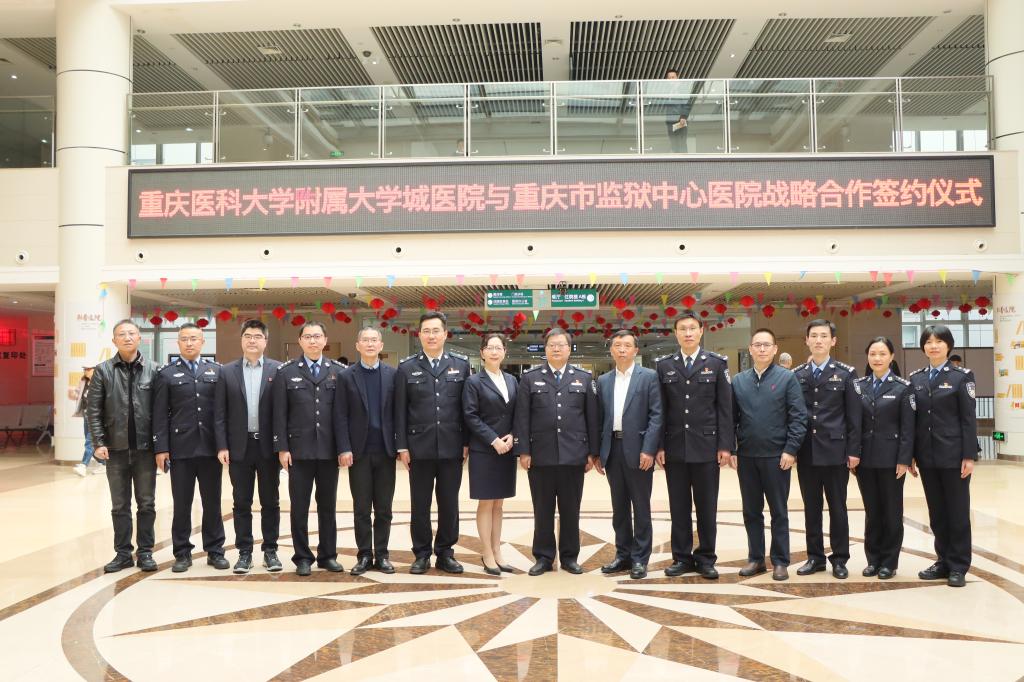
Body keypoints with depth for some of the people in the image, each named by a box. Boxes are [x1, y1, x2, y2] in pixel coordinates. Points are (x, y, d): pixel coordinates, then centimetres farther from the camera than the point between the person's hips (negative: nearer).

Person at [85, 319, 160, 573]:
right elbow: (93, 410, 0)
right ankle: (123, 553, 19)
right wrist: (99, 443, -8)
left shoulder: (153, 370, 0)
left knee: (146, 504, 7)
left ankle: (145, 552, 17)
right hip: (116, 448, 1)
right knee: (120, 505, 9)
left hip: (145, 447, 0)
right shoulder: (103, 370, 2)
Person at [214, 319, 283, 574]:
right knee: (241, 503, 7)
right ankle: (244, 553, 17)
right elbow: (219, 413, 2)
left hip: (268, 446, -1)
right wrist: (222, 446, -4)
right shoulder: (227, 372, 4)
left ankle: (270, 551, 18)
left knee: (270, 502, 7)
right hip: (239, 446, 1)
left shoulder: (278, 370, -1)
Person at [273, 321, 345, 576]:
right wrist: (282, 448, -5)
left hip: (329, 450, 1)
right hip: (299, 449, -1)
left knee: (328, 505, 9)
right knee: (299, 506, 5)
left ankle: (328, 555, 20)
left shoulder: (338, 371, 5)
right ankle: (303, 557, 15)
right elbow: (279, 413, 1)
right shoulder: (286, 372, 3)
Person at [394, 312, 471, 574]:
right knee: (420, 504, 7)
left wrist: (467, 442, 1)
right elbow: (400, 410, 2)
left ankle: (445, 553, 21)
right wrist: (402, 446, -3)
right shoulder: (406, 367, 3)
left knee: (449, 504, 8)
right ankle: (421, 554, 19)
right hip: (419, 447, -1)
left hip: (451, 447, 1)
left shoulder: (461, 364, 5)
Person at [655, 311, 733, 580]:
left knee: (707, 507, 6)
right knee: (678, 507, 7)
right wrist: (659, 446, 0)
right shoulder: (664, 365, 6)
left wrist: (725, 445, -5)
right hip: (674, 447, 1)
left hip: (706, 446, -1)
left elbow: (725, 407, 0)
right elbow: (660, 409, 5)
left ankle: (706, 558, 18)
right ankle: (682, 557, 18)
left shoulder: (717, 363, 2)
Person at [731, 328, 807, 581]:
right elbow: (731, 418, 8)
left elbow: (799, 417, -5)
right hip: (746, 456, 3)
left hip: (776, 456, -3)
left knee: (779, 512, 6)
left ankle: (780, 561, 15)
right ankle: (755, 558, 21)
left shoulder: (787, 378, -2)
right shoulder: (738, 381, 7)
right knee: (751, 512, 10)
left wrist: (790, 450, -12)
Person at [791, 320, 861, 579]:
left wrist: (854, 451, -6)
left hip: (835, 451, -2)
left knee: (837, 507, 6)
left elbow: (854, 416, -2)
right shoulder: (796, 375, 6)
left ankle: (839, 559, 16)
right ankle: (815, 556, 19)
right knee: (811, 508, 9)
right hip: (806, 452, 2)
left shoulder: (846, 373, 0)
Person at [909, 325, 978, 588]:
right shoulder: (915, 378, 8)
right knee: (936, 512, 10)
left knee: (957, 511, 3)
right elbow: (912, 419, 8)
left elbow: (969, 419, -7)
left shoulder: (962, 376, -3)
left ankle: (958, 566, 12)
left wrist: (969, 456, -12)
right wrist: (910, 454, 5)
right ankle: (943, 561, 20)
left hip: (953, 454, -4)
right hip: (927, 455, 4)